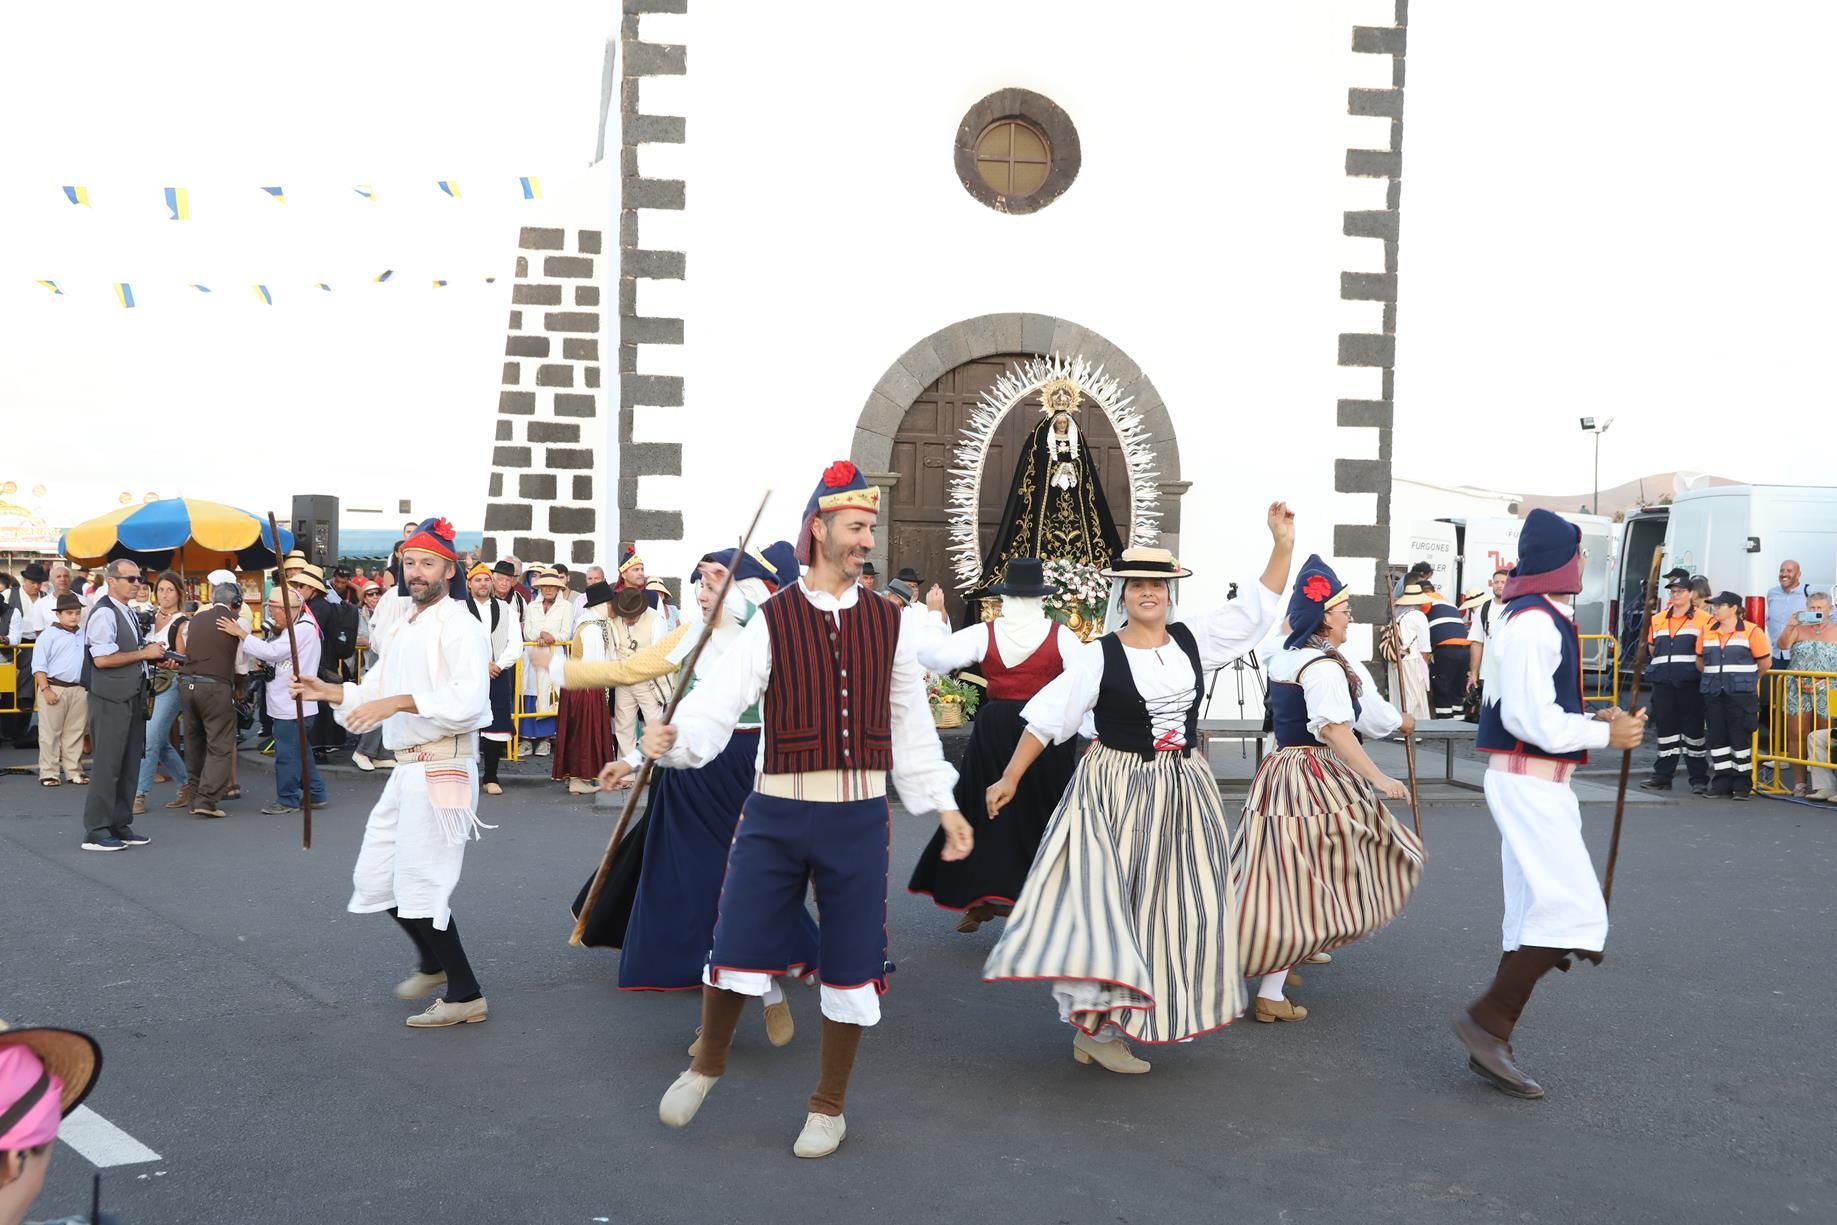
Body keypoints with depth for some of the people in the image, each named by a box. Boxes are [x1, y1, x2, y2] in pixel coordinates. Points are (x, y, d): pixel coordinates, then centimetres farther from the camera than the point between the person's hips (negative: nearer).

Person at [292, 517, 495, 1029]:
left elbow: (470, 701, -26)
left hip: (441, 770, -9)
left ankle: (465, 996, 8)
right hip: (405, 770, 10)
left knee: (420, 884, -6)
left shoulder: (460, 627, -13)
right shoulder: (401, 628, 16)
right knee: (375, 877, 16)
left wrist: (400, 701, -29)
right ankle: (433, 962, 36)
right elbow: (377, 693, 21)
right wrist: (329, 692, 6)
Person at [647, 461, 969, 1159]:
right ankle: (707, 1064, 33)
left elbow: (912, 725, 11)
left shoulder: (887, 623, 5)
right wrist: (672, 741, -33)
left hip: (859, 820, 2)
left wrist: (943, 803, 11)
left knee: (850, 966, 8)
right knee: (737, 951, 0)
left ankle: (829, 1106, 30)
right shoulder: (773, 621, -3)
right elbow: (719, 700, -14)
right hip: (776, 815, -2)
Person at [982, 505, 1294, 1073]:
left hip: (1181, 792, 5)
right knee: (1106, 903, -7)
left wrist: (1283, 543, -5)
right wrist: (1010, 778, -7)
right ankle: (1098, 1028, 1)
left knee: (1176, 907, 9)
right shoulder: (1100, 657, -9)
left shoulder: (1193, 639, 2)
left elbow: (1258, 605, 5)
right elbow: (1047, 718, -7)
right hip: (1114, 792, -5)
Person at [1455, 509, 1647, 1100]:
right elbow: (1531, 720, -22)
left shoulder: (1541, 618, 14)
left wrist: (1596, 720, 9)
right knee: (1573, 912, -12)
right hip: (1528, 780, -11)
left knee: (1534, 915, 12)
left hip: (1533, 780, 11)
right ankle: (1488, 1019, -6)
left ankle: (1493, 1038, 17)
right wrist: (1604, 734, -12)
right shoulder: (1534, 624, -18)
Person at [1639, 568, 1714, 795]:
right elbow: (1650, 648, 24)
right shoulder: (1657, 620, 16)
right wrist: (1657, 666, 12)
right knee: (1665, 727, 9)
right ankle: (1663, 776, 16)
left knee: (1693, 728, -1)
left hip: (1690, 682, -5)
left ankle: (1699, 778, 6)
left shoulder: (1703, 620, 0)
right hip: (1663, 682, 5)